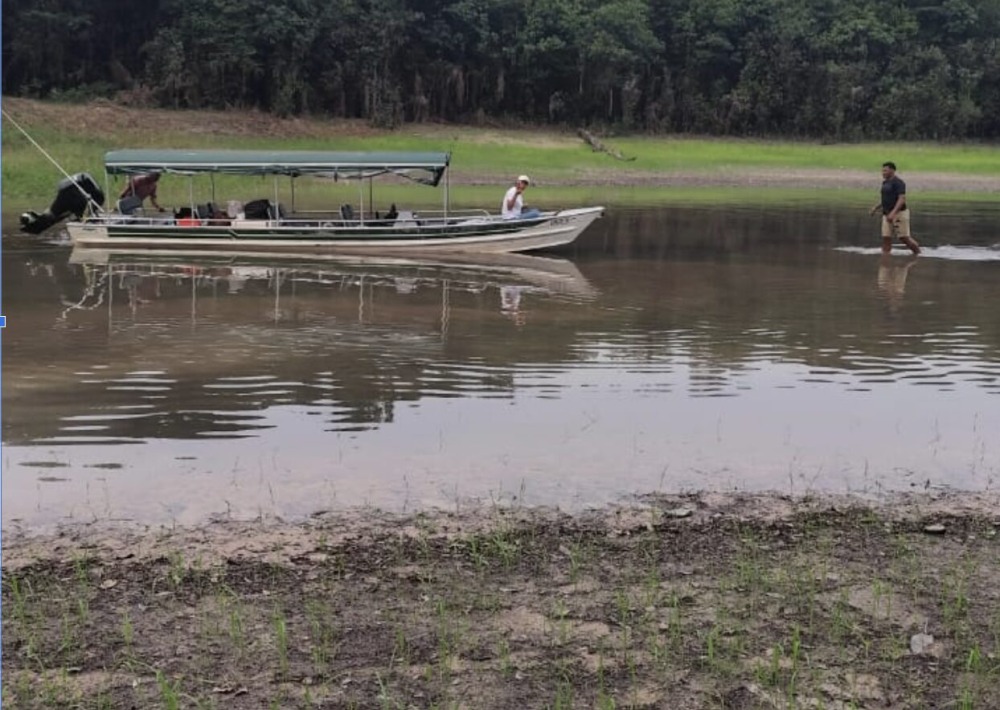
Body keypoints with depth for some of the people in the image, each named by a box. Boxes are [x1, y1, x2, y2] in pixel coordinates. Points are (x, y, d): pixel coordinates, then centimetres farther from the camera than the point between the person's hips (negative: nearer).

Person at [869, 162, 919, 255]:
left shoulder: (898, 183, -13)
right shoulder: (885, 182, 13)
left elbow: (902, 199, -22)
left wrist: (893, 212, -31)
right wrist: (876, 208, 10)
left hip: (899, 213, -8)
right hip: (887, 215, 8)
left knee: (904, 238, -2)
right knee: (886, 238, 0)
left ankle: (919, 254, 16)